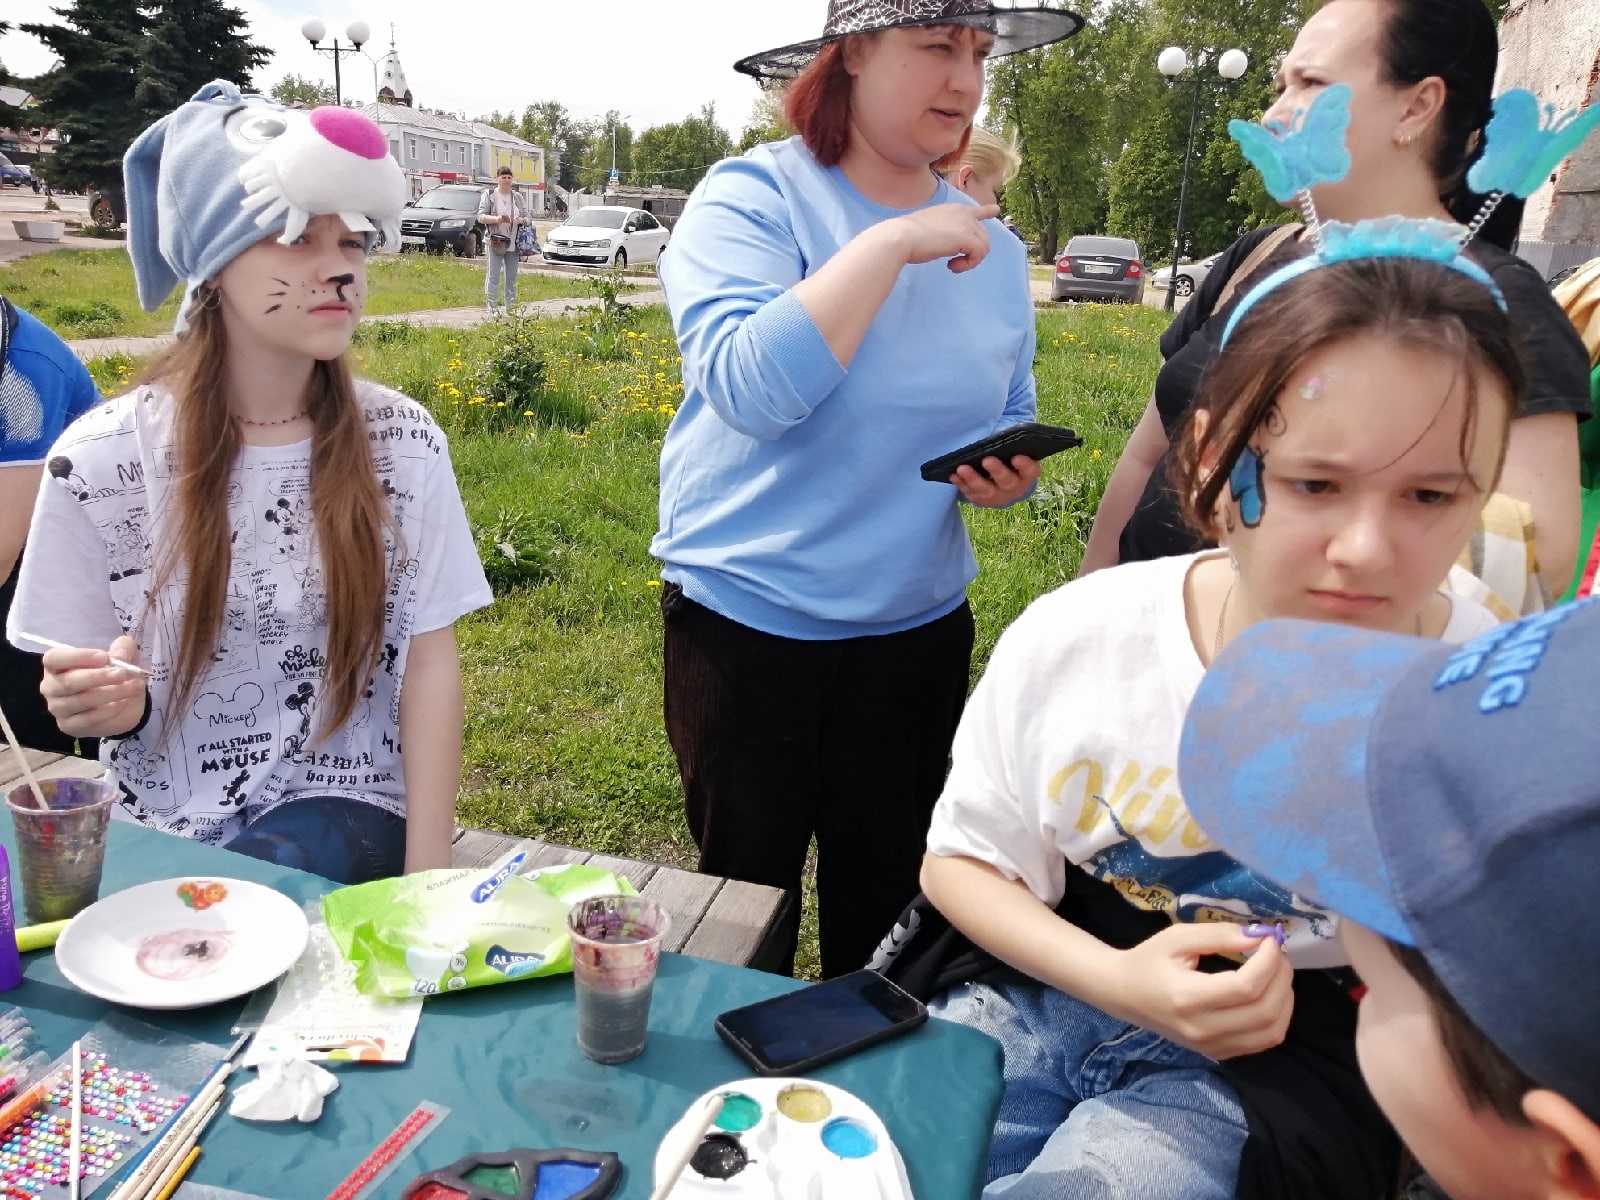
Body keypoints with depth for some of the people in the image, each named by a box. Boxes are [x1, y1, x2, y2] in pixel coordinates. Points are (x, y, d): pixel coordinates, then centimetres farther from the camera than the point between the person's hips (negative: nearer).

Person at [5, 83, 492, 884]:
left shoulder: (402, 443, -6)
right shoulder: (102, 458, -8)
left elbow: (429, 659, -4)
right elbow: (83, 692, 4)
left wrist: (427, 877, -11)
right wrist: (107, 704, -22)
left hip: (343, 819, -1)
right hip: (160, 830, 1)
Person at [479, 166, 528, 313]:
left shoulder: (517, 197, 14)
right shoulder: (489, 195, 3)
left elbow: (526, 217, 14)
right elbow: (481, 216, -3)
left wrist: (522, 220, -10)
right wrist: (497, 219, -21)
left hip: (513, 243, 4)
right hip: (495, 242, -4)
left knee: (512, 277, 8)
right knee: (493, 276, -8)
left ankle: (511, 306, 15)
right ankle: (492, 307, -7)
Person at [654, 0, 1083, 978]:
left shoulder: (988, 248, 5)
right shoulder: (753, 198, -10)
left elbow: (1010, 420, 16)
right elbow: (747, 388, -27)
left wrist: (1009, 475, -7)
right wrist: (892, 242, -25)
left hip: (919, 630, 4)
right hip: (746, 626, -3)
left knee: (888, 905, 18)